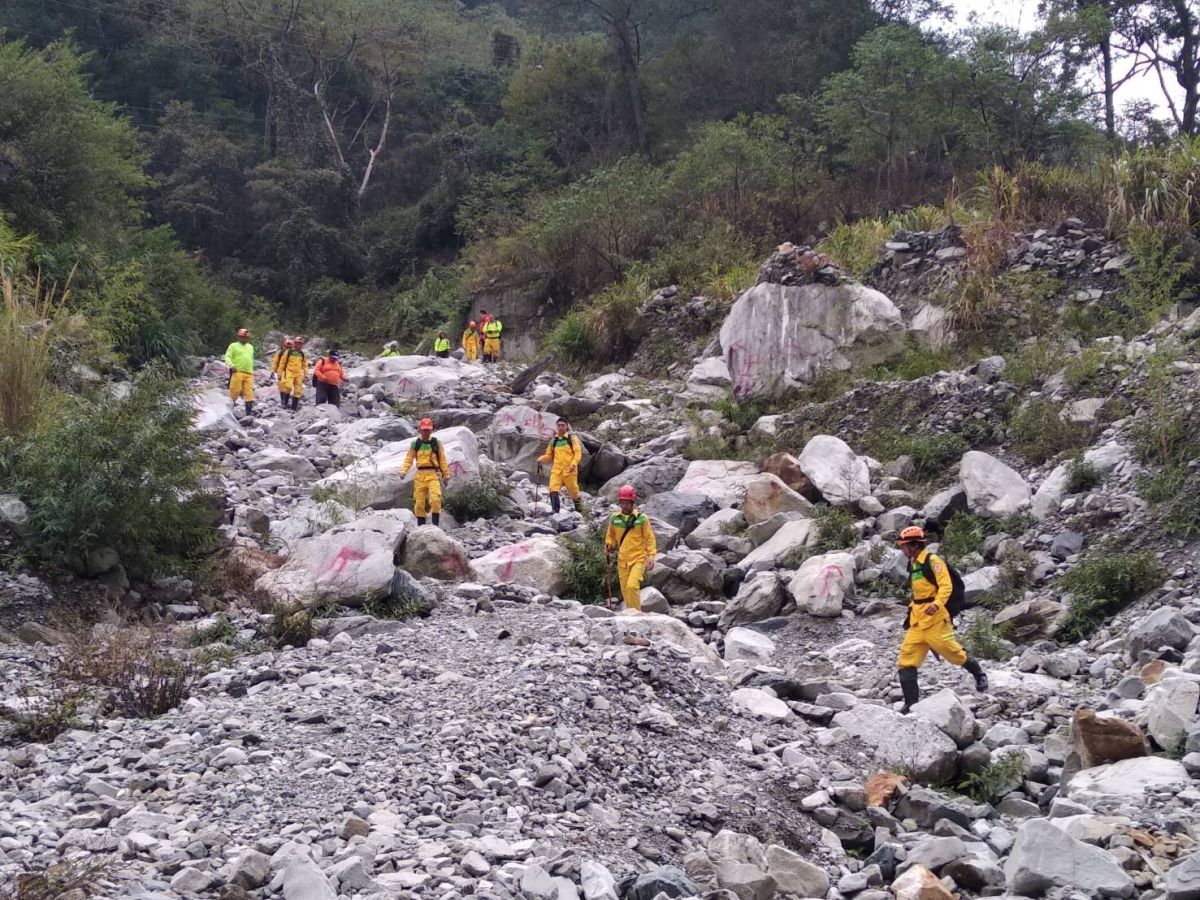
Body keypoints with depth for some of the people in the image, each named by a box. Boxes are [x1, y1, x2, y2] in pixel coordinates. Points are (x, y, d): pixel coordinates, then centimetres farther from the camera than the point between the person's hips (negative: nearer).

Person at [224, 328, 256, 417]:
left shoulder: (250, 347, 24)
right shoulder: (233, 346, 6)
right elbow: (227, 357, -2)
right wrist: (231, 365, -20)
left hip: (249, 374, 5)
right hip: (237, 372, -5)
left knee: (249, 392, -2)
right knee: (235, 391, -8)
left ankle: (249, 411, -3)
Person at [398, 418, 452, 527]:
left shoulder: (437, 443, 6)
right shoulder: (415, 444, 9)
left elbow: (443, 460, 9)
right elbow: (408, 459, 7)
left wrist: (446, 475, 8)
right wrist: (403, 471, -9)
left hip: (433, 475, -2)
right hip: (420, 475, 2)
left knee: (435, 499, -20)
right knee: (419, 502, 3)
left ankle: (436, 524, -12)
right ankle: (420, 526, 12)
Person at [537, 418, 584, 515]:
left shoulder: (572, 439, 6)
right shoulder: (553, 441, 17)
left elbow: (578, 453, -3)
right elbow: (549, 455, 21)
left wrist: (573, 464, -20)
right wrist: (541, 459, 0)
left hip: (569, 471, -3)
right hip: (556, 470, 3)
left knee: (574, 492, 3)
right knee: (553, 490, -18)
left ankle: (579, 510, 23)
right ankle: (555, 512, -22)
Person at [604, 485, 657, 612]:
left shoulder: (641, 518, -4)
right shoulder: (614, 518, 5)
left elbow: (650, 538, -1)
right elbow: (610, 535, 19)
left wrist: (651, 556, -9)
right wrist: (609, 544, -1)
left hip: (638, 559, -4)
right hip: (622, 560, 4)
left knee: (632, 586, -21)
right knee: (625, 589, 5)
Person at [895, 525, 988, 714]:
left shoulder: (932, 561, -11)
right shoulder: (913, 564, 16)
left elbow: (946, 586, -18)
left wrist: (936, 604, -32)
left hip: (935, 618, -8)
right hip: (917, 620, 8)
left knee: (951, 651, 1)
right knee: (907, 660, -1)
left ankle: (978, 673, 29)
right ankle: (911, 703, 0)